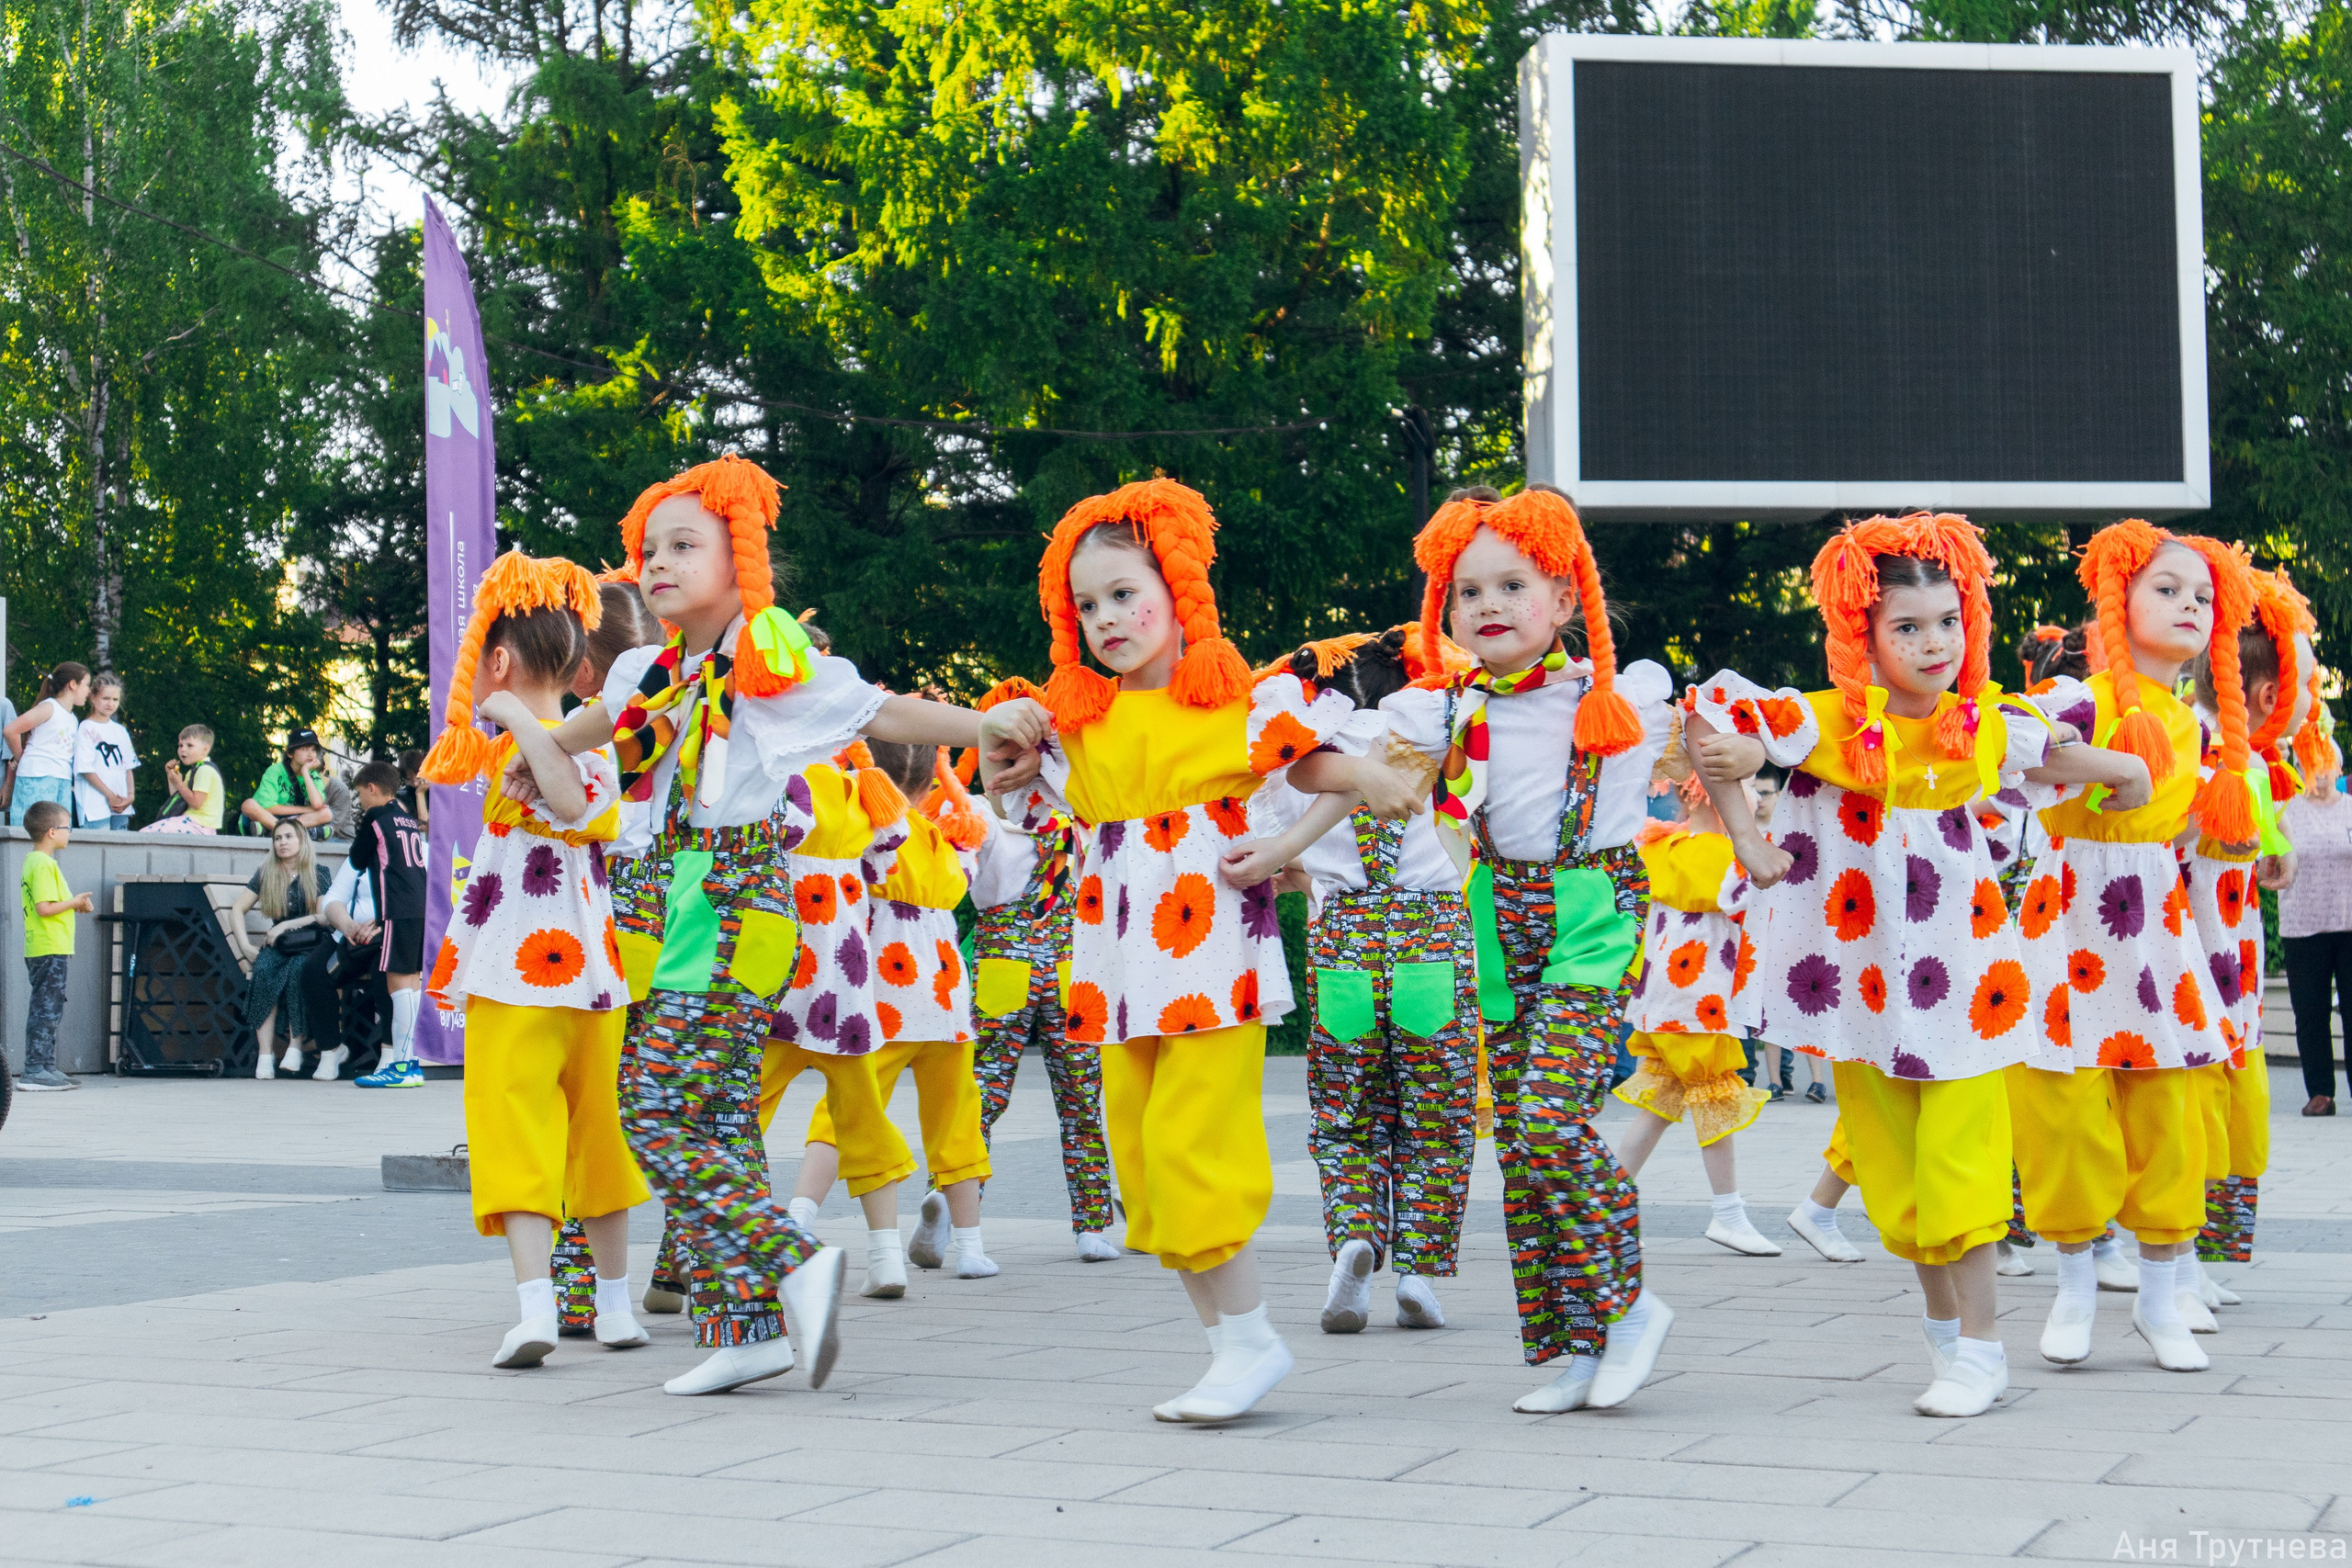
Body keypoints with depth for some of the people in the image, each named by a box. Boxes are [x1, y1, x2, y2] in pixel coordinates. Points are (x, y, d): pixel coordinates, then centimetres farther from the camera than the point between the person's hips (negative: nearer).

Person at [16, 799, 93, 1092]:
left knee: (47, 1011, 13)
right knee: (45, 1010, -9)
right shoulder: (43, 864, -15)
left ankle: (45, 1068, 17)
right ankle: (35, 1070, -8)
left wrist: (74, 904, 13)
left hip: (42, 950, 11)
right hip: (50, 949, -11)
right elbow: (44, 908, -22)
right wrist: (74, 902, -11)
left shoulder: (35, 861, 16)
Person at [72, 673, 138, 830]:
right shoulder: (86, 729, -2)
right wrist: (110, 795, -11)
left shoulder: (120, 731, 17)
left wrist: (130, 796, 1)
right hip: (96, 806, -6)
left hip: (120, 806, 6)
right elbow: (85, 770, -8)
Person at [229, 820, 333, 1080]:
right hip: (279, 944, 2)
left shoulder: (319, 874, 4)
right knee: (263, 970, -32)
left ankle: (295, 1046, -37)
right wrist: (245, 946, -2)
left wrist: (286, 926, -15)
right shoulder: (266, 874, 12)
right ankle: (265, 1053, -40)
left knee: (298, 969, -37)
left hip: (312, 944, -2)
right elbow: (237, 909, 11)